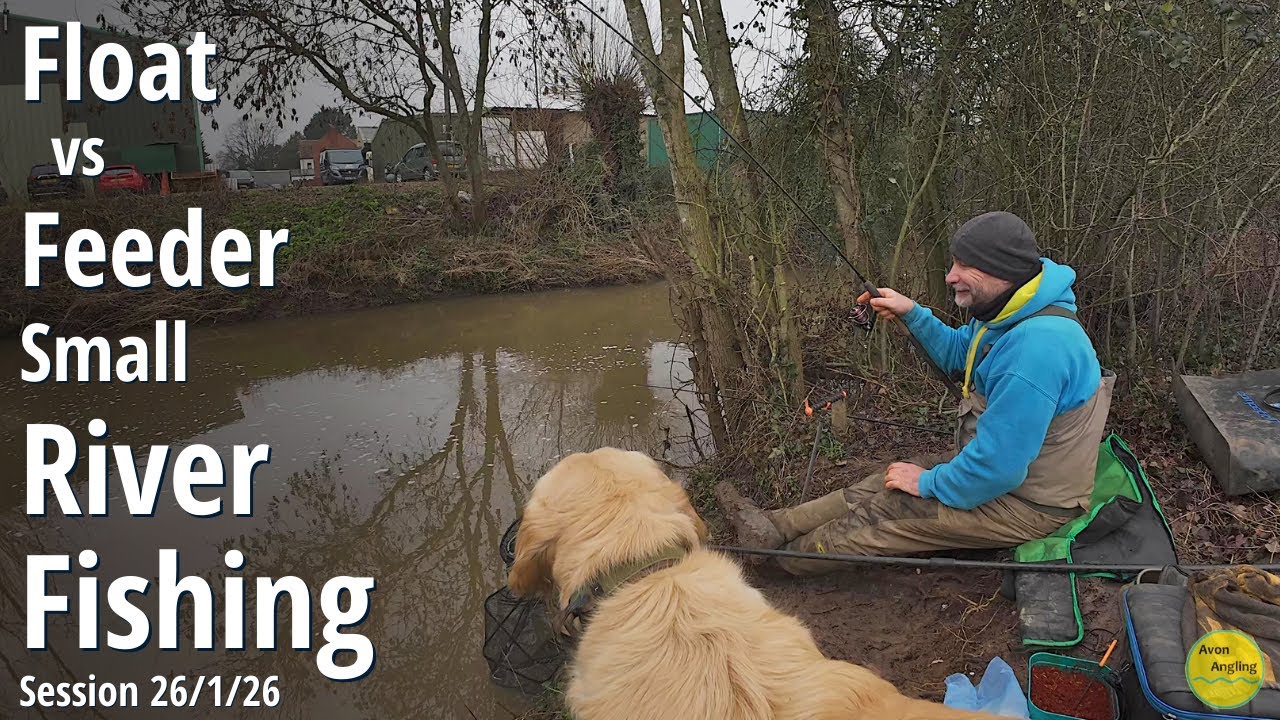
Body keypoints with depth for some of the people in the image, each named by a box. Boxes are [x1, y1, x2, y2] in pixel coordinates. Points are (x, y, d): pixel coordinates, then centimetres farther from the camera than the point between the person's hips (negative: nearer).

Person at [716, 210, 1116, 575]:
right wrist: (913, 314, 5)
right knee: (883, 485, 6)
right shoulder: (1012, 314, -1)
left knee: (884, 513, -7)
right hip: (1001, 466, 9)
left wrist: (928, 483, -16)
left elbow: (999, 467, -32)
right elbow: (958, 355, 20)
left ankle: (785, 554, 12)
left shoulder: (1036, 345, -34)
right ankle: (775, 526, 12)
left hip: (1029, 503, -9)